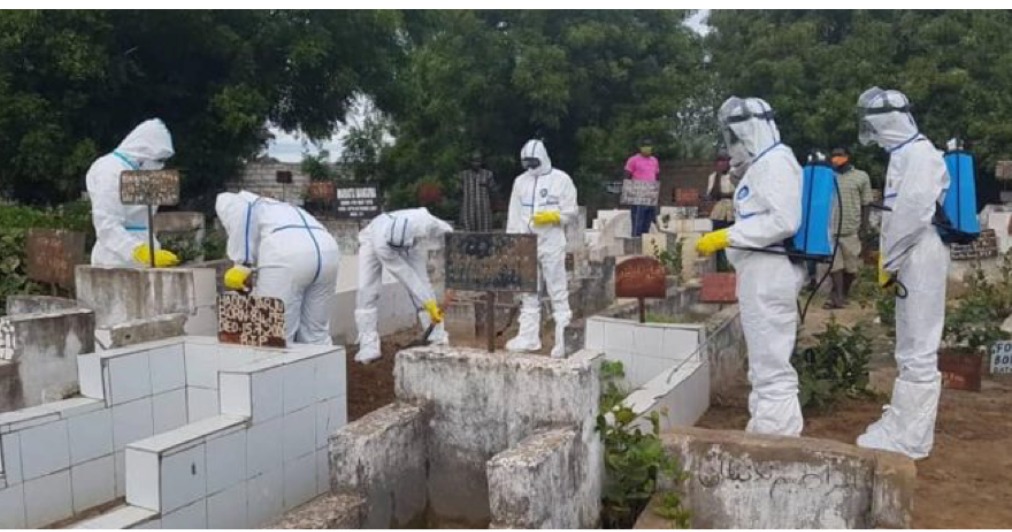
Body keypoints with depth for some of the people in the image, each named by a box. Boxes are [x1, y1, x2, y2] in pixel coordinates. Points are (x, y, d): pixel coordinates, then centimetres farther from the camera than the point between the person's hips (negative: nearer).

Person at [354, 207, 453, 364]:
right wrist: (428, 304, -34)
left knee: (422, 284, -9)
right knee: (366, 290, -16)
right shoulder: (380, 243, -43)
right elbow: (406, 276, -37)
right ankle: (368, 347, -11)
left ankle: (439, 340, -3)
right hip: (372, 240, -2)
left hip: (409, 242, 2)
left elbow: (447, 232, -17)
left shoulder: (423, 221, -40)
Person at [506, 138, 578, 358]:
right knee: (528, 293, 10)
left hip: (552, 244, -4)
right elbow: (514, 215, 11)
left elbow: (571, 212, -1)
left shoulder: (561, 179, 0)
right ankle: (529, 337, 17)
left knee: (558, 292, -1)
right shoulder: (520, 181, 12)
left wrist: (552, 216, -18)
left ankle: (563, 340, 2)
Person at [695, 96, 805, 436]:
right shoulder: (763, 164, 18)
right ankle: (765, 431, 28)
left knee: (771, 363, -7)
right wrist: (725, 239, 12)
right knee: (765, 361, 17)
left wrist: (727, 236, -20)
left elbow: (783, 221, -22)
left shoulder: (776, 162, -13)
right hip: (760, 272, 11)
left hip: (770, 273, -11)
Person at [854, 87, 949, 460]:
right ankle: (904, 425, 30)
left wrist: (888, 263, -14)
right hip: (911, 262, 11)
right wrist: (888, 259, 14)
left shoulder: (919, 154, -14)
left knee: (918, 353, -4)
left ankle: (909, 439, 2)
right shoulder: (903, 155, 17)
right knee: (911, 351, 18)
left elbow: (914, 214, -22)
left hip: (920, 261, -11)